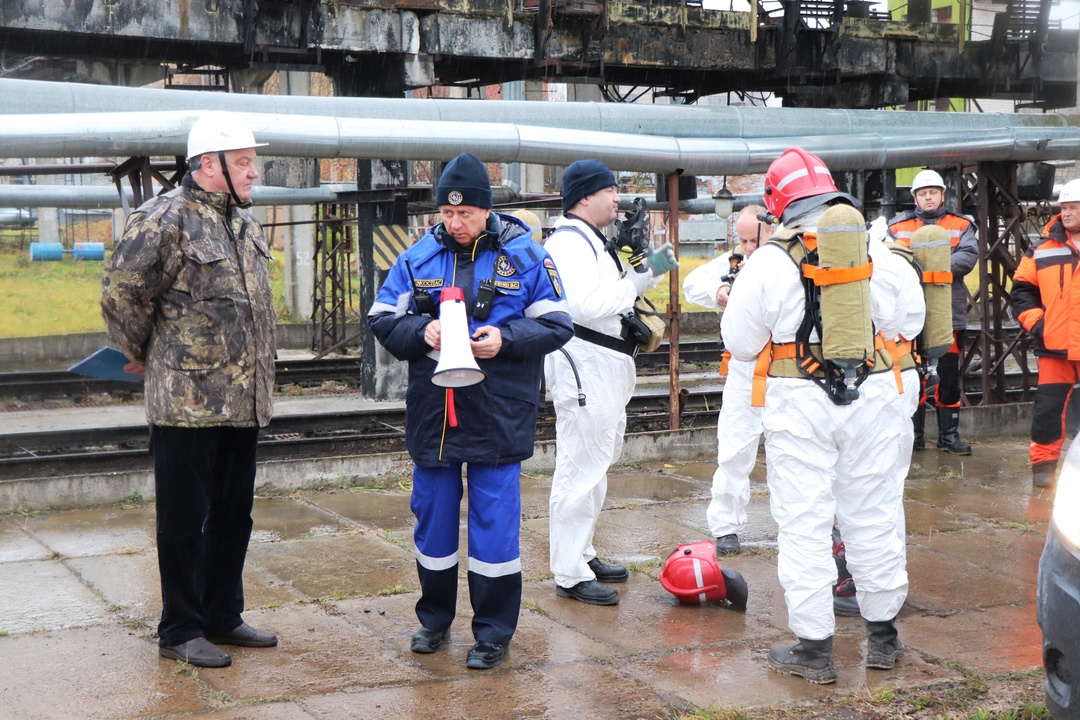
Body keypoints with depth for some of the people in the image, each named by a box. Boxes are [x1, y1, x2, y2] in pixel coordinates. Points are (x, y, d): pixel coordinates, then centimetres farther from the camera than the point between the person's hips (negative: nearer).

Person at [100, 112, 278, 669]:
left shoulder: (245, 223, 15)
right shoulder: (165, 219, -13)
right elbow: (121, 293, -12)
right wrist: (141, 353, 2)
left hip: (243, 402, 8)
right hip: (187, 401, -8)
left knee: (234, 513, 15)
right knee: (185, 518, 2)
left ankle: (223, 617, 29)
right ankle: (180, 630, 14)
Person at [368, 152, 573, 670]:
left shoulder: (524, 257, -1)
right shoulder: (418, 258, 5)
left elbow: (556, 325, -1)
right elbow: (382, 320, 7)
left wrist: (505, 339, -17)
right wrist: (421, 332, -13)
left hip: (498, 416, -3)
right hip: (431, 412, 3)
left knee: (495, 521, 1)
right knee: (432, 516, 12)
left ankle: (493, 632, 13)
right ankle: (434, 619, 30)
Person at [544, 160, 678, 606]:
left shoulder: (591, 242, 19)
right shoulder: (568, 243, -15)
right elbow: (585, 306, -27)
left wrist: (648, 271, 11)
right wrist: (640, 276, -19)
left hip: (604, 368, 11)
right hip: (583, 366, -11)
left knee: (595, 465, 18)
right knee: (581, 469, -9)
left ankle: (582, 556, 30)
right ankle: (570, 576, -4)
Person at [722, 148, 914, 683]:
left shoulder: (768, 262, -9)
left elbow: (741, 343, -2)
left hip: (801, 403, -4)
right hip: (871, 396, 4)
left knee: (804, 523, 3)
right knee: (872, 516, 14)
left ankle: (814, 648, 6)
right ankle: (883, 637, 26)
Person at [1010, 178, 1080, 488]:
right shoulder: (1044, 249, 5)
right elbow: (1022, 289, 11)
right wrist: (1034, 322, 0)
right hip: (1055, 346, 1)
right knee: (1048, 406, 1)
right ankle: (1044, 463, 11)